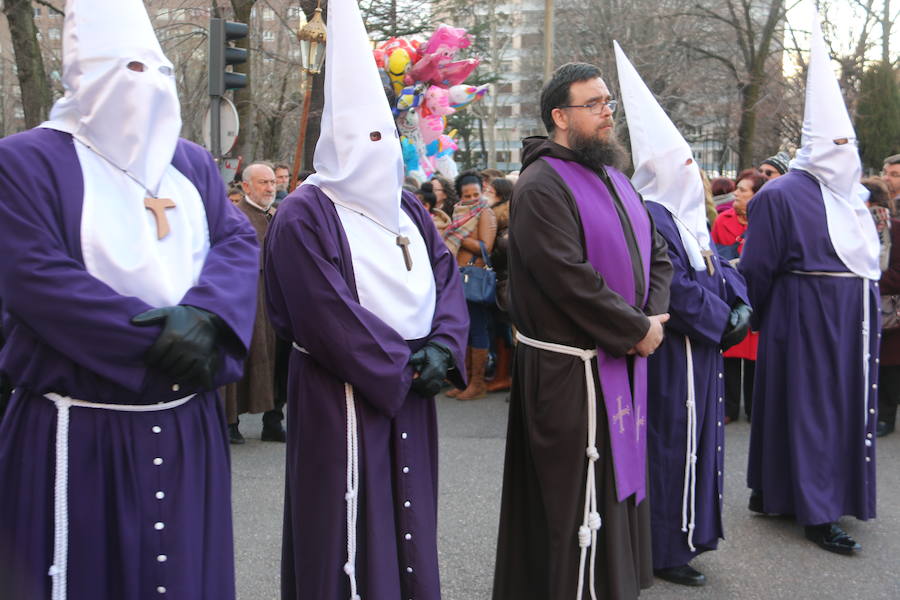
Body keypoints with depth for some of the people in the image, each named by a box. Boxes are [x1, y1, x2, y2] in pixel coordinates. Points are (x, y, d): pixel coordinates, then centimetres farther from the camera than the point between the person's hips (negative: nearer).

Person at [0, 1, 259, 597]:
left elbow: (239, 241, 2)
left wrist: (204, 313, -18)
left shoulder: (192, 163, 12)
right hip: (81, 431, -4)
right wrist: (151, 336, -18)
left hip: (187, 424, 5)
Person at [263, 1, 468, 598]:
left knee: (407, 524, 14)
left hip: (410, 394, 7)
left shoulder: (405, 208, 13)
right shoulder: (305, 216, -11)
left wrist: (442, 346, -9)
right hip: (344, 402, -7)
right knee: (353, 532, 1)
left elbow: (446, 276, 8)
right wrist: (405, 367, -14)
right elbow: (331, 317, -18)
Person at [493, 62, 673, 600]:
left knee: (621, 487, 19)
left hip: (623, 363, 9)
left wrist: (652, 318, -3)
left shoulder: (616, 180, 15)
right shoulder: (542, 186, -14)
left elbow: (657, 253, 15)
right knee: (581, 499, 0)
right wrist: (637, 330, -14)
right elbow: (571, 280, -22)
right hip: (572, 371, -9)